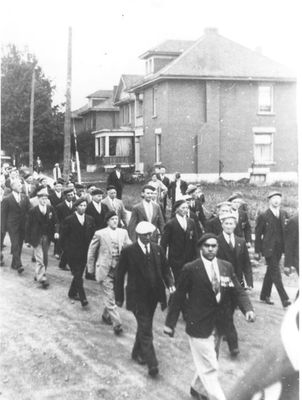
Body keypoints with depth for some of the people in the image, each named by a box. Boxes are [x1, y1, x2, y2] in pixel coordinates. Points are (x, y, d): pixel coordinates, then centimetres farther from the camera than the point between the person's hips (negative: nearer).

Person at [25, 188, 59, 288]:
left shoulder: (51, 209, 2)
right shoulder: (33, 211, -7)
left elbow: (55, 222, 5)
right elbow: (28, 225, -3)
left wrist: (56, 232, -11)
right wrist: (28, 239, -5)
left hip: (47, 237, 4)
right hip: (37, 237, -4)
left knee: (45, 257, 13)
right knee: (39, 258, -8)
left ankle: (38, 275, 29)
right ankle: (42, 278, -10)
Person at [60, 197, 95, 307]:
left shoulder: (90, 220, 6)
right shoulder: (69, 220, -6)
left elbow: (92, 235, 13)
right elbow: (63, 236, -2)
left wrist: (89, 248, 6)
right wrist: (66, 250, -4)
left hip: (84, 252, 4)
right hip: (72, 252, -4)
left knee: (79, 274, 11)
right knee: (77, 274, -8)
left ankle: (73, 293, 30)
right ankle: (82, 298, -10)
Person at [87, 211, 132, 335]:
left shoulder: (123, 233, 6)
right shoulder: (100, 234, -4)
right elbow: (91, 252, 4)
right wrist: (91, 269, 7)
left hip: (119, 269, 4)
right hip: (105, 270, -4)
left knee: (112, 295, 14)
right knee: (110, 297, -6)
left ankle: (106, 316, 37)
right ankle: (117, 323, -3)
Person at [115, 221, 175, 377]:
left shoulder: (157, 249, 3)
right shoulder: (128, 251, -9)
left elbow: (165, 268, 10)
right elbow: (120, 274, -3)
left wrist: (170, 283, -10)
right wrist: (119, 297, -2)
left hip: (153, 295, 5)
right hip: (138, 297, -5)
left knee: (144, 327, 20)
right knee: (146, 330, -7)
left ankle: (137, 352, 40)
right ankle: (152, 364, -5)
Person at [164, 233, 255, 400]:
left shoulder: (227, 267, 2)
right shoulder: (190, 269, -11)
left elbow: (238, 291, 0)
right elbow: (178, 297, -7)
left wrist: (248, 308, -19)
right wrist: (170, 323, -4)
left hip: (218, 327, 6)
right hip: (199, 327, -6)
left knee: (206, 363, 23)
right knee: (209, 367, -3)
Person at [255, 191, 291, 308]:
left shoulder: (284, 214, 8)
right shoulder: (263, 216, -7)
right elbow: (258, 234, -4)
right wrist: (257, 251, -5)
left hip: (279, 248, 5)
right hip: (269, 248, -5)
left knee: (271, 272, 15)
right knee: (276, 273, -8)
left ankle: (265, 296, 28)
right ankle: (285, 299, -9)